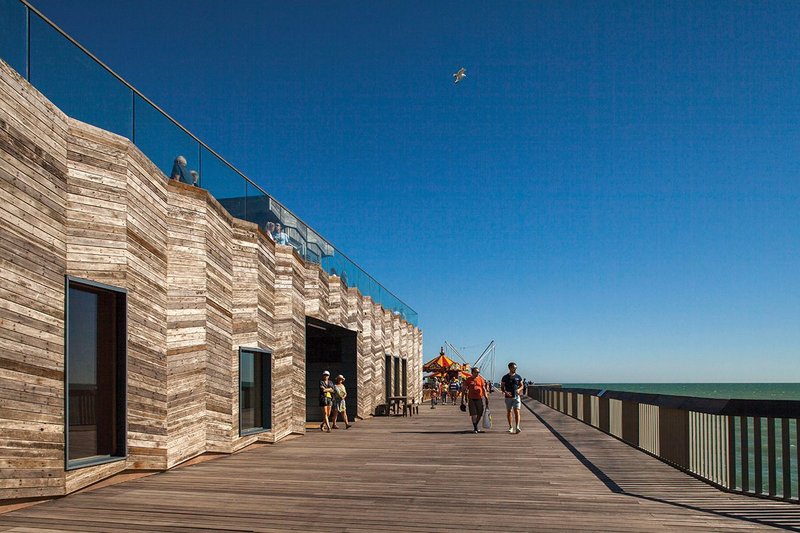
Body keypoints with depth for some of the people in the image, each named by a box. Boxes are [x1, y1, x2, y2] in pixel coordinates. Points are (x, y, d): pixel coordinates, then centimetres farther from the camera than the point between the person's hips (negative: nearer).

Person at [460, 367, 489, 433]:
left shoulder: (481, 379, 9)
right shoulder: (468, 380, 3)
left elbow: (484, 389, 11)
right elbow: (464, 390, 5)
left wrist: (486, 397, 4)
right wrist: (462, 399, 1)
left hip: (480, 398, 3)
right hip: (472, 399, -2)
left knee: (480, 414, 7)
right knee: (474, 414, -6)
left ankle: (475, 426, 27)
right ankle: (475, 428, 1)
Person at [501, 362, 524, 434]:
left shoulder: (518, 377, 5)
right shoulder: (505, 377, 0)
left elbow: (521, 386, 11)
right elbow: (502, 387, 3)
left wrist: (519, 389, -10)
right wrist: (505, 392, -16)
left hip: (516, 396, 0)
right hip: (508, 397, 0)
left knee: (517, 412, -11)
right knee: (509, 412, 8)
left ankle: (517, 427, -18)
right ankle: (510, 427, 20)